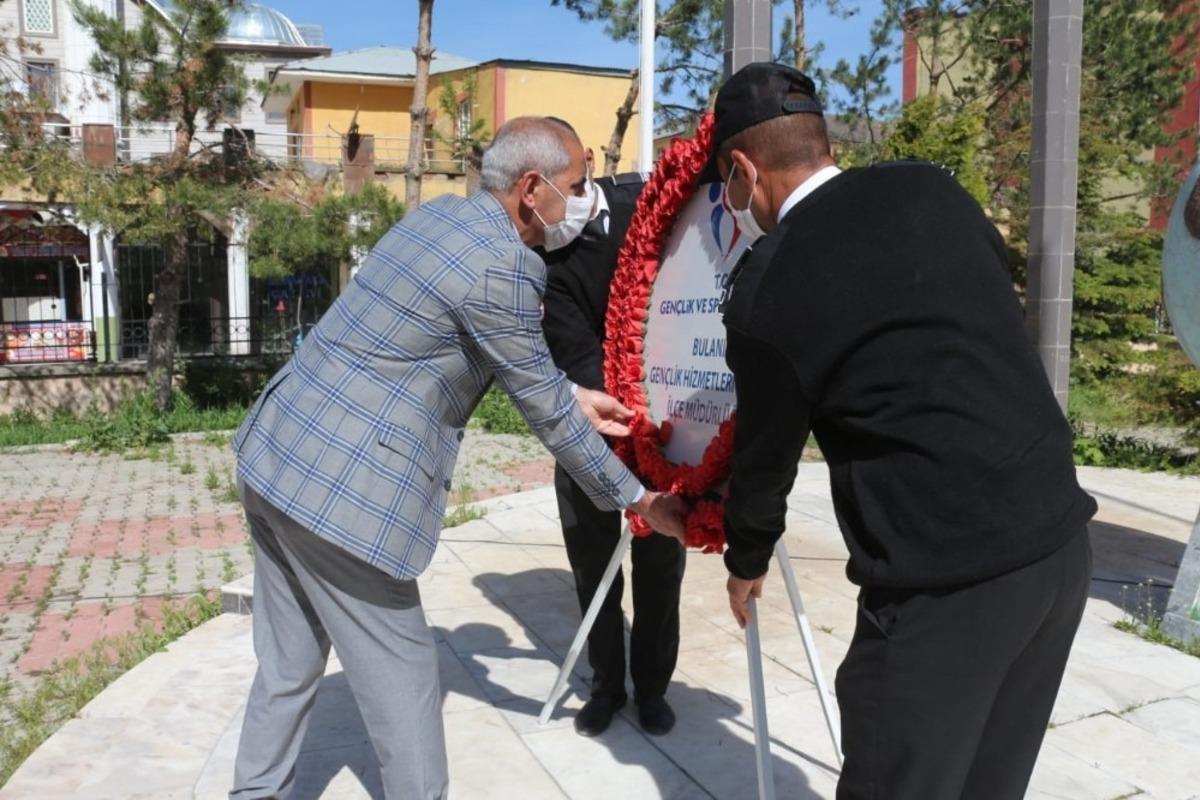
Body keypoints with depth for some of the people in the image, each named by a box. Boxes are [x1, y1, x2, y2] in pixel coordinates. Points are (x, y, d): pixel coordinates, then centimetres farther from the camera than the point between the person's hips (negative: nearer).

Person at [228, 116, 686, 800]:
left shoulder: (438, 216, 12)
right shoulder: (503, 265, -16)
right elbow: (544, 411, -8)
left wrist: (573, 396, 25)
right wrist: (638, 499, 3)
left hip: (277, 456, 9)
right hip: (345, 489, -9)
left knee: (290, 662, 22)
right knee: (402, 677, 7)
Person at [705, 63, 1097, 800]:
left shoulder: (766, 290, -11)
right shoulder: (930, 189, 5)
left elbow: (767, 453, 1)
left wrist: (746, 562, 19)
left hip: (943, 576, -7)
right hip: (1060, 536, 7)